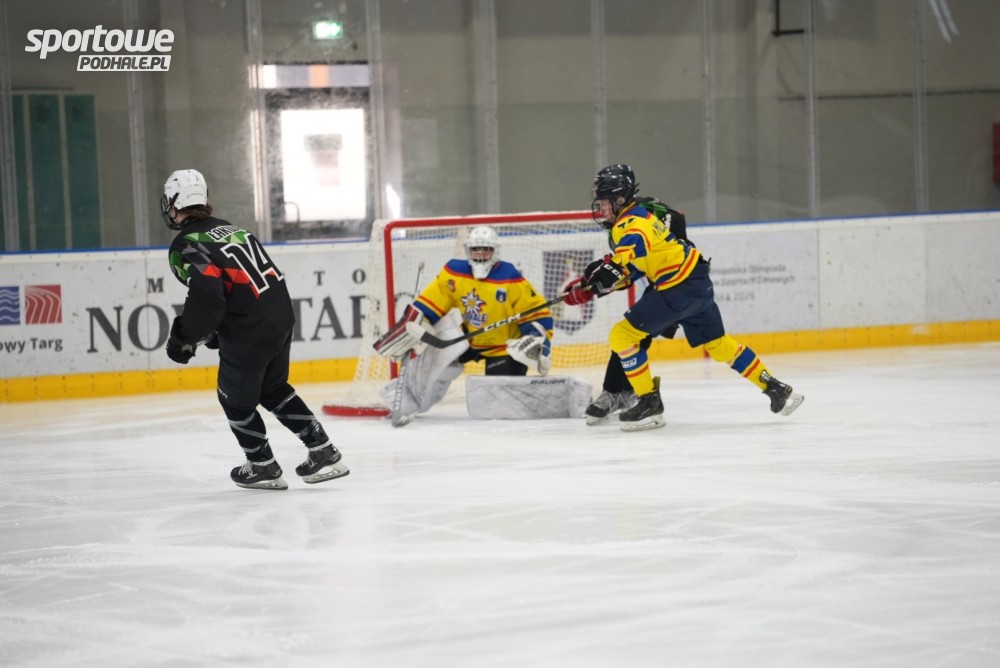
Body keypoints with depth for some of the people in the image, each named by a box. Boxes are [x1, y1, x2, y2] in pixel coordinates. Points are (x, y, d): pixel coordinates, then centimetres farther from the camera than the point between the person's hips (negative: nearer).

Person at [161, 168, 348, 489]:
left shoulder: (186, 246, -11)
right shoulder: (228, 228, 16)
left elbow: (206, 298, -21)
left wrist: (183, 338, -8)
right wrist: (217, 329, 25)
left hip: (248, 335, -8)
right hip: (281, 316, 8)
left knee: (236, 399, 14)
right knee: (273, 389, 24)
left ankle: (263, 468, 25)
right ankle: (323, 453, 21)